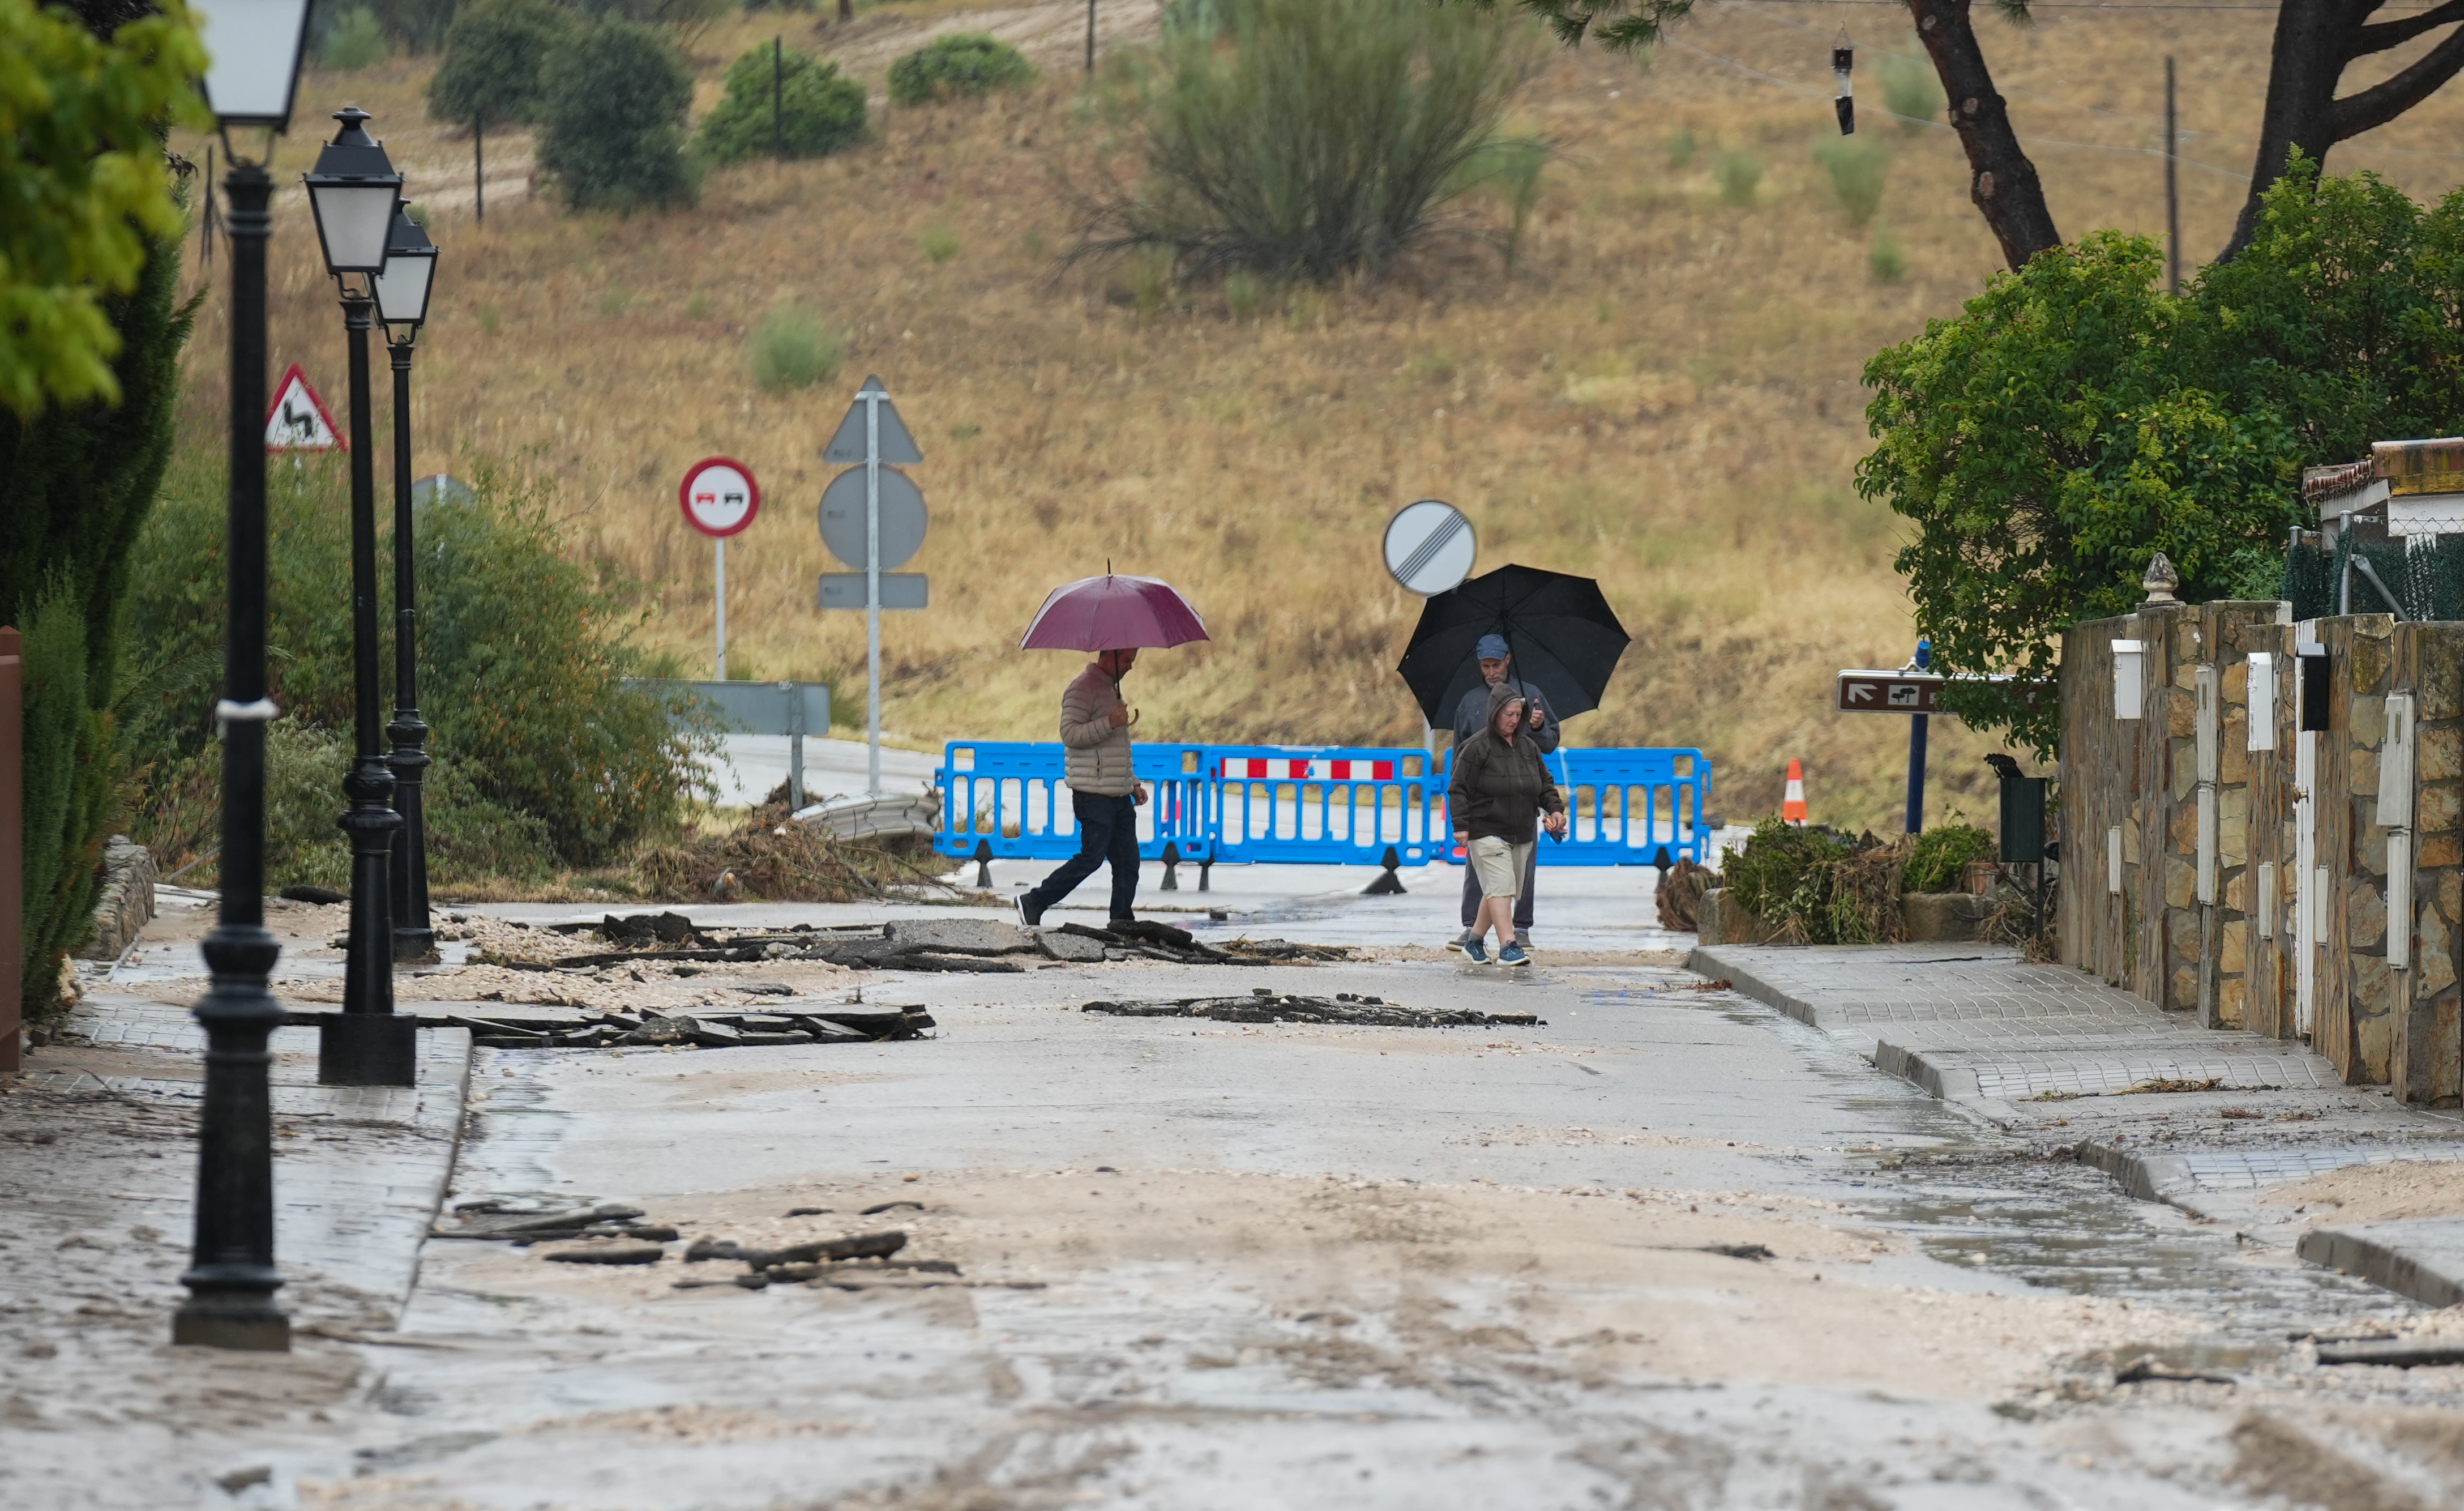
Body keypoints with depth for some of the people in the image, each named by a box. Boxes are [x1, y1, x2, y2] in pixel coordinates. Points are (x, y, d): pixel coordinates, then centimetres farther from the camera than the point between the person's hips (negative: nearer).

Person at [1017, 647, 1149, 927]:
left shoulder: (1112, 689, 22)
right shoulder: (1083, 689, -8)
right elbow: (1070, 734, -19)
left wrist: (1134, 783, 25)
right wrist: (1109, 724, -26)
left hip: (1119, 797, 9)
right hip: (1094, 796, -9)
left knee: (1128, 862, 3)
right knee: (1091, 857, -10)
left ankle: (1121, 924, 5)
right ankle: (1033, 903, -1)